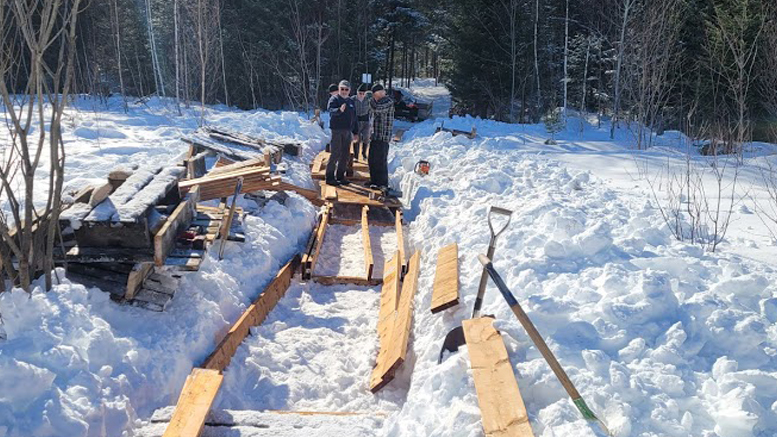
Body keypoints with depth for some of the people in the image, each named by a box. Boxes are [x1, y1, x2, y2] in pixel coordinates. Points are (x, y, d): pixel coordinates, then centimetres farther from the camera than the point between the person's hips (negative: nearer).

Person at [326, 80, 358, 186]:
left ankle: (340, 176, 21)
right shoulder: (334, 99, -5)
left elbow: (354, 118, 21)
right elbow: (330, 110, -25)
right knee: (335, 154, -8)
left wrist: (355, 132, 18)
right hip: (337, 130, -7)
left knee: (346, 155, 10)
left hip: (347, 131, 7)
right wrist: (339, 110, -45)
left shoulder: (351, 101, 16)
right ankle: (329, 177, -1)